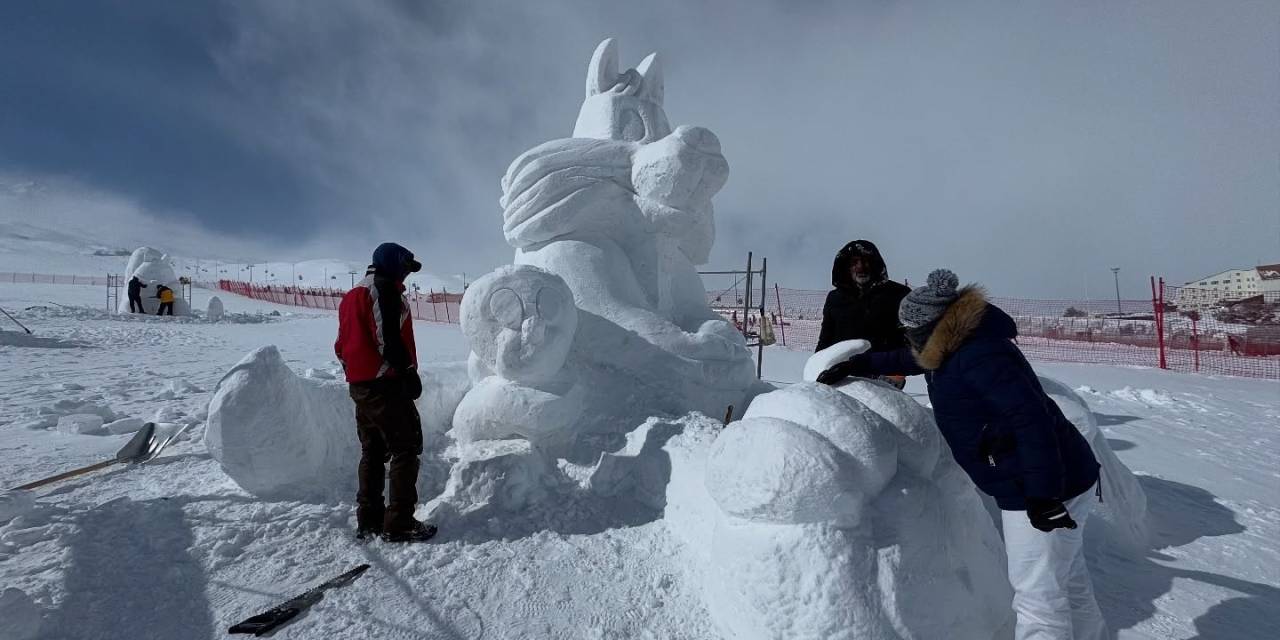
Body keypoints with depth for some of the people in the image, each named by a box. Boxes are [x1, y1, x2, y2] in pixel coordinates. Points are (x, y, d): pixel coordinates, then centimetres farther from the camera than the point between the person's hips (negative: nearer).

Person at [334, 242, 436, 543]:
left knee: (372, 452, 16)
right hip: (386, 384, -10)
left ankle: (368, 520, 22)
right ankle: (399, 524, -3)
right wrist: (409, 371, -16)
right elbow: (390, 336, -21)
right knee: (405, 450, -3)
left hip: (359, 386, 10)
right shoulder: (385, 290, -10)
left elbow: (342, 345, 21)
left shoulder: (350, 296, 20)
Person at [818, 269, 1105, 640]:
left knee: (1037, 590, 4)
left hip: (1047, 491, -10)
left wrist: (1041, 494, -28)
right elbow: (903, 360, 20)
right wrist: (856, 365, 12)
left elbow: (1033, 421, -31)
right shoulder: (955, 346, 5)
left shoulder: (980, 356, -28)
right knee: (1067, 580, 27)